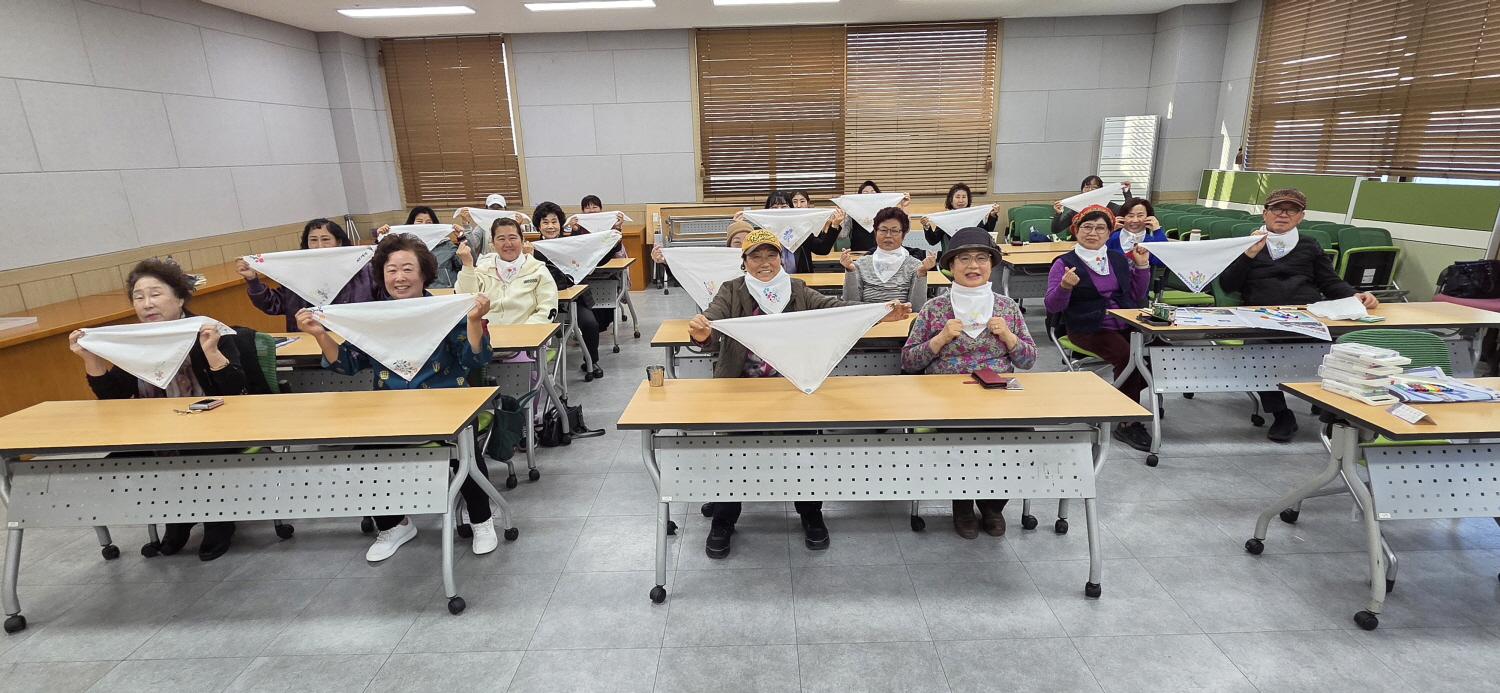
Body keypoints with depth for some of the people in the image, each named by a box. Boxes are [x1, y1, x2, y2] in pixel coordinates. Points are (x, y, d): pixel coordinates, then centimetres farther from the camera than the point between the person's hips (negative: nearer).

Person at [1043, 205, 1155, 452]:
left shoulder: (1118, 259, 13)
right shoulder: (1065, 263, -3)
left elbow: (1136, 296, 18)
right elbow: (1051, 306, -9)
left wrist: (1142, 266, 7)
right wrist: (1065, 287, -28)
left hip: (1126, 325, 5)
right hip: (1088, 329, -5)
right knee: (1127, 355, -29)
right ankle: (1126, 423, -13)